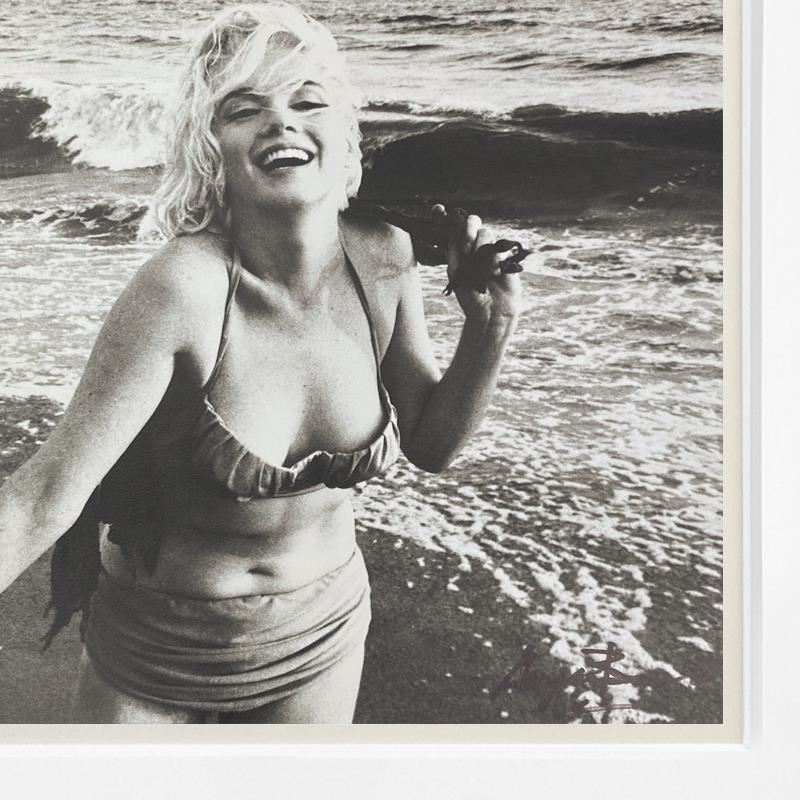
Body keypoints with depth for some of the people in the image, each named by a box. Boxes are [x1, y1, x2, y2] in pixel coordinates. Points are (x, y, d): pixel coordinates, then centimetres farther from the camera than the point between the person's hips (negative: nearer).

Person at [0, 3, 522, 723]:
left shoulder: (383, 259, -14)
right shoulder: (186, 287, -28)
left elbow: (431, 444, -3)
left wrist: (491, 325, -17)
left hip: (323, 633, 4)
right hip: (158, 650, -3)